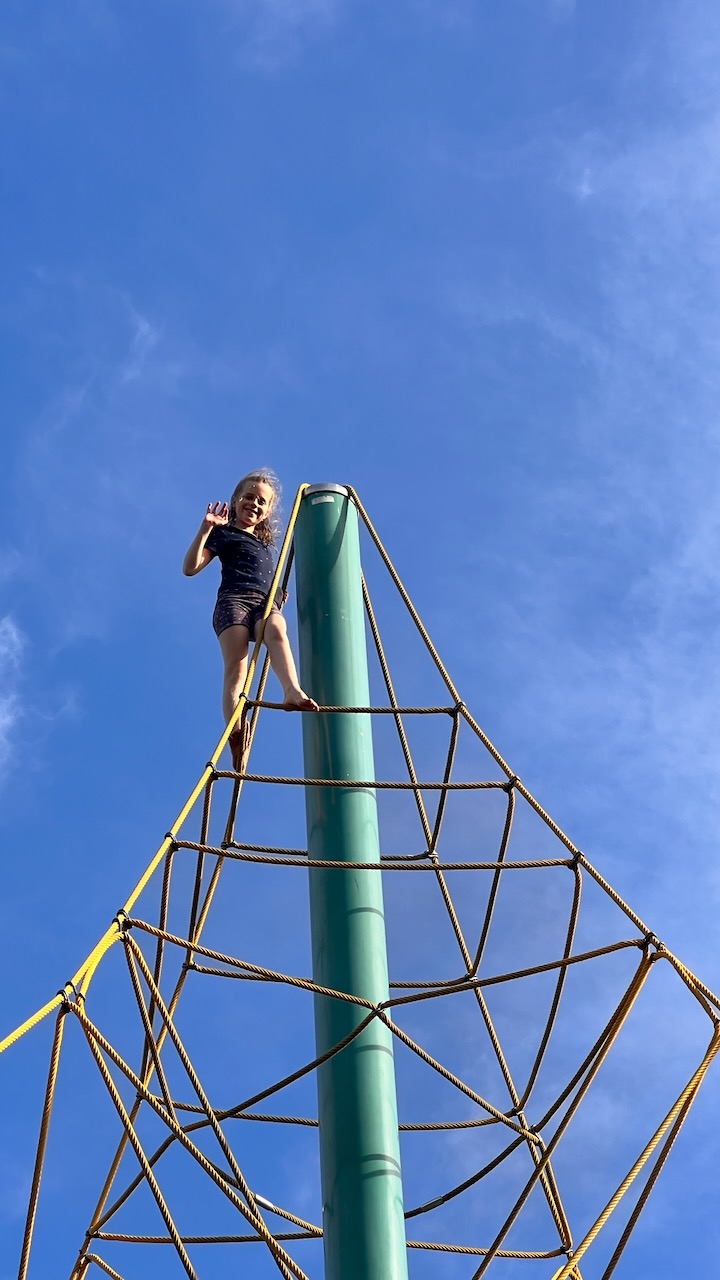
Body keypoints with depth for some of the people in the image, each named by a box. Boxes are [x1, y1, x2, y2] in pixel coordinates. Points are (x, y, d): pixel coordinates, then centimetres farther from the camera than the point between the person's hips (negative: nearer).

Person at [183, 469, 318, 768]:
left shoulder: (265, 542, 33)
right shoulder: (224, 533, 15)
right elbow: (190, 568, 2)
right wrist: (205, 528, -5)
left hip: (266, 603, 4)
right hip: (233, 599, -3)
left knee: (277, 630, -35)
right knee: (236, 666, -27)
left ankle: (292, 691, -61)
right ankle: (235, 734, -46)